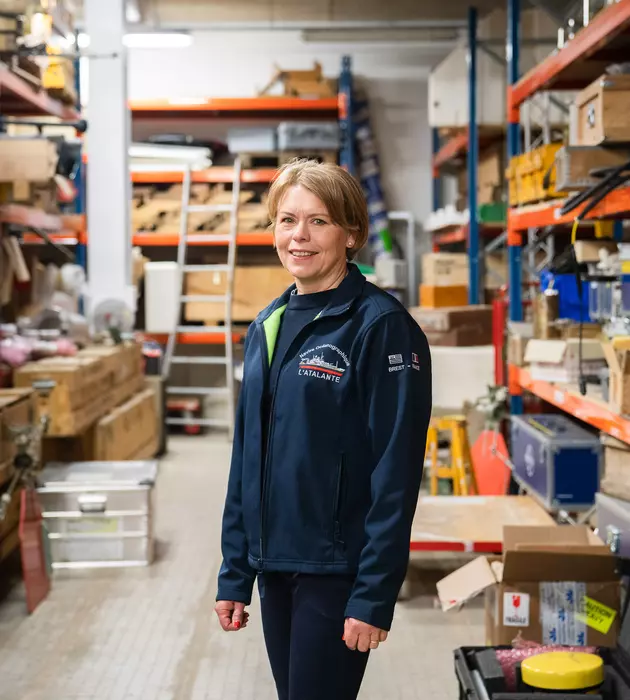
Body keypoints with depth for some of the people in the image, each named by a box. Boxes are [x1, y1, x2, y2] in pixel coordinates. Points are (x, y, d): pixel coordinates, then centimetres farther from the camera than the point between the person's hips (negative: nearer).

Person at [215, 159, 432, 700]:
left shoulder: (381, 326, -12)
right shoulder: (266, 328, 9)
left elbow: (396, 470, -16)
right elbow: (247, 458, 12)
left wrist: (375, 595, -18)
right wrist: (235, 574, 11)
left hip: (336, 571, -7)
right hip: (274, 566, 7)